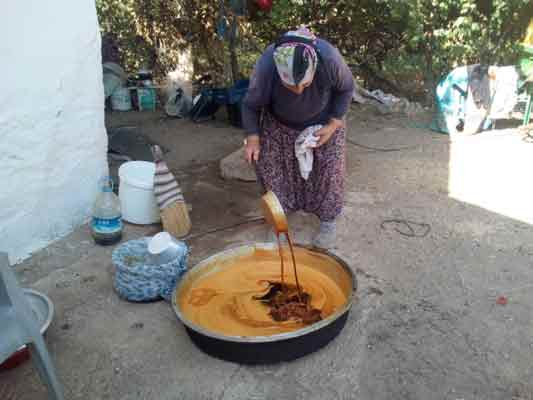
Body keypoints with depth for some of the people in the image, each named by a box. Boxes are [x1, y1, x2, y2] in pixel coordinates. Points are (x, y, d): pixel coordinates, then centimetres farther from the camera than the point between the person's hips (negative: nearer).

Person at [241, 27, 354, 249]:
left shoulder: (330, 58, -37)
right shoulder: (265, 67, -37)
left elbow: (346, 88, -15)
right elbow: (251, 105, -17)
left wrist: (333, 125, -19)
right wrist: (252, 137, -25)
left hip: (322, 122, 0)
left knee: (329, 167, -1)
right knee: (268, 162, 3)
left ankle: (328, 220, 20)